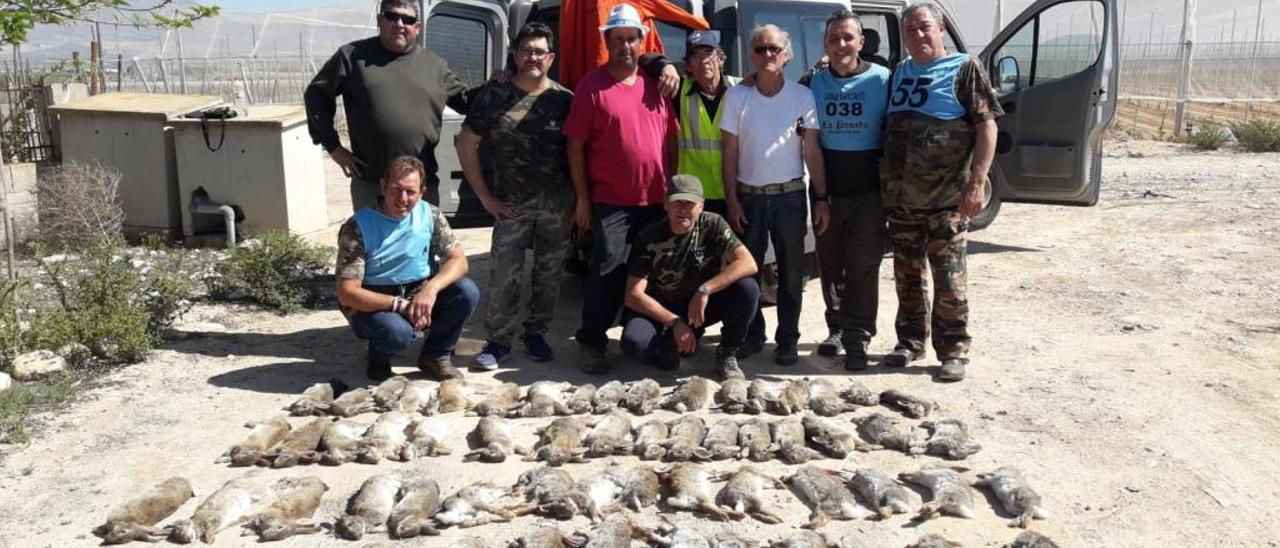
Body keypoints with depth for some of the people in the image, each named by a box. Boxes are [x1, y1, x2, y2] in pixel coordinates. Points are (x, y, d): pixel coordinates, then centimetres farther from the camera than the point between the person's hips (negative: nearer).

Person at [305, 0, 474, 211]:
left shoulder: (435, 65, 10)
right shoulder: (353, 56, 3)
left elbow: (466, 101, 18)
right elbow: (316, 95, 9)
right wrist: (333, 147, 2)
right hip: (369, 183, -2)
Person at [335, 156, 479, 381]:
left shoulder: (430, 215, -5)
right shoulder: (357, 228, -17)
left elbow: (458, 260, -8)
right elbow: (347, 293, -20)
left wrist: (431, 289, -28)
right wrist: (400, 305, -28)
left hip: (419, 295, 4)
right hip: (373, 303, -4)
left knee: (467, 291, -21)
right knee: (397, 332, -36)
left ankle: (436, 355, 3)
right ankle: (379, 357, 3)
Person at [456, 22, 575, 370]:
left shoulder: (564, 99, 2)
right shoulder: (494, 96, -1)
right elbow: (466, 145, 3)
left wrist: (579, 198, -2)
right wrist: (485, 197, -1)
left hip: (557, 202, 2)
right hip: (511, 203, -1)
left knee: (549, 272, 10)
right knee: (504, 276, -4)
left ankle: (536, 333, 26)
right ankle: (498, 340, 10)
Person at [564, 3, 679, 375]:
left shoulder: (656, 85, 9)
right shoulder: (592, 86, -4)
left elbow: (671, 140, 14)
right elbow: (575, 145, -4)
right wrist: (582, 198, -7)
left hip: (656, 200, 5)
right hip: (610, 202, -5)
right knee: (606, 272, -5)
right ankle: (591, 343, 6)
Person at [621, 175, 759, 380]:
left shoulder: (712, 225, -12)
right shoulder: (649, 239, -15)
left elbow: (748, 264, -22)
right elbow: (633, 295, -17)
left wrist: (705, 290, -31)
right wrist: (675, 322, -25)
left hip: (701, 306, 1)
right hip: (659, 309, -1)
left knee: (747, 288, -26)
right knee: (633, 342, -32)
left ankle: (727, 353, -4)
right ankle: (668, 347, 4)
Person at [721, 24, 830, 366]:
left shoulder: (802, 96, 0)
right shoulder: (737, 96, 0)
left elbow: (812, 152, 1)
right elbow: (730, 154, 1)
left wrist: (820, 199, -5)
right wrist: (731, 201, -4)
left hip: (790, 196, 0)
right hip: (748, 196, 0)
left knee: (791, 273, 6)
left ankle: (787, 340, 18)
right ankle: (752, 336, 22)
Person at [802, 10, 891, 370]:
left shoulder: (881, 80, -2)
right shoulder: (812, 84, 5)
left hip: (868, 191, -3)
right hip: (827, 190, 3)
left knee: (862, 268, -2)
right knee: (830, 266, 11)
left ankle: (858, 339, 4)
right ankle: (837, 329, 25)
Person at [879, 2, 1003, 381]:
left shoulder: (964, 69, -2)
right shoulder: (898, 75, 15)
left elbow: (987, 127, -8)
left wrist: (976, 184, -16)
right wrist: (883, 185, 15)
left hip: (946, 198, -6)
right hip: (900, 199, 6)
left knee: (949, 279, -2)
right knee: (907, 276, 13)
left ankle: (953, 351, 8)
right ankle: (910, 342, 25)